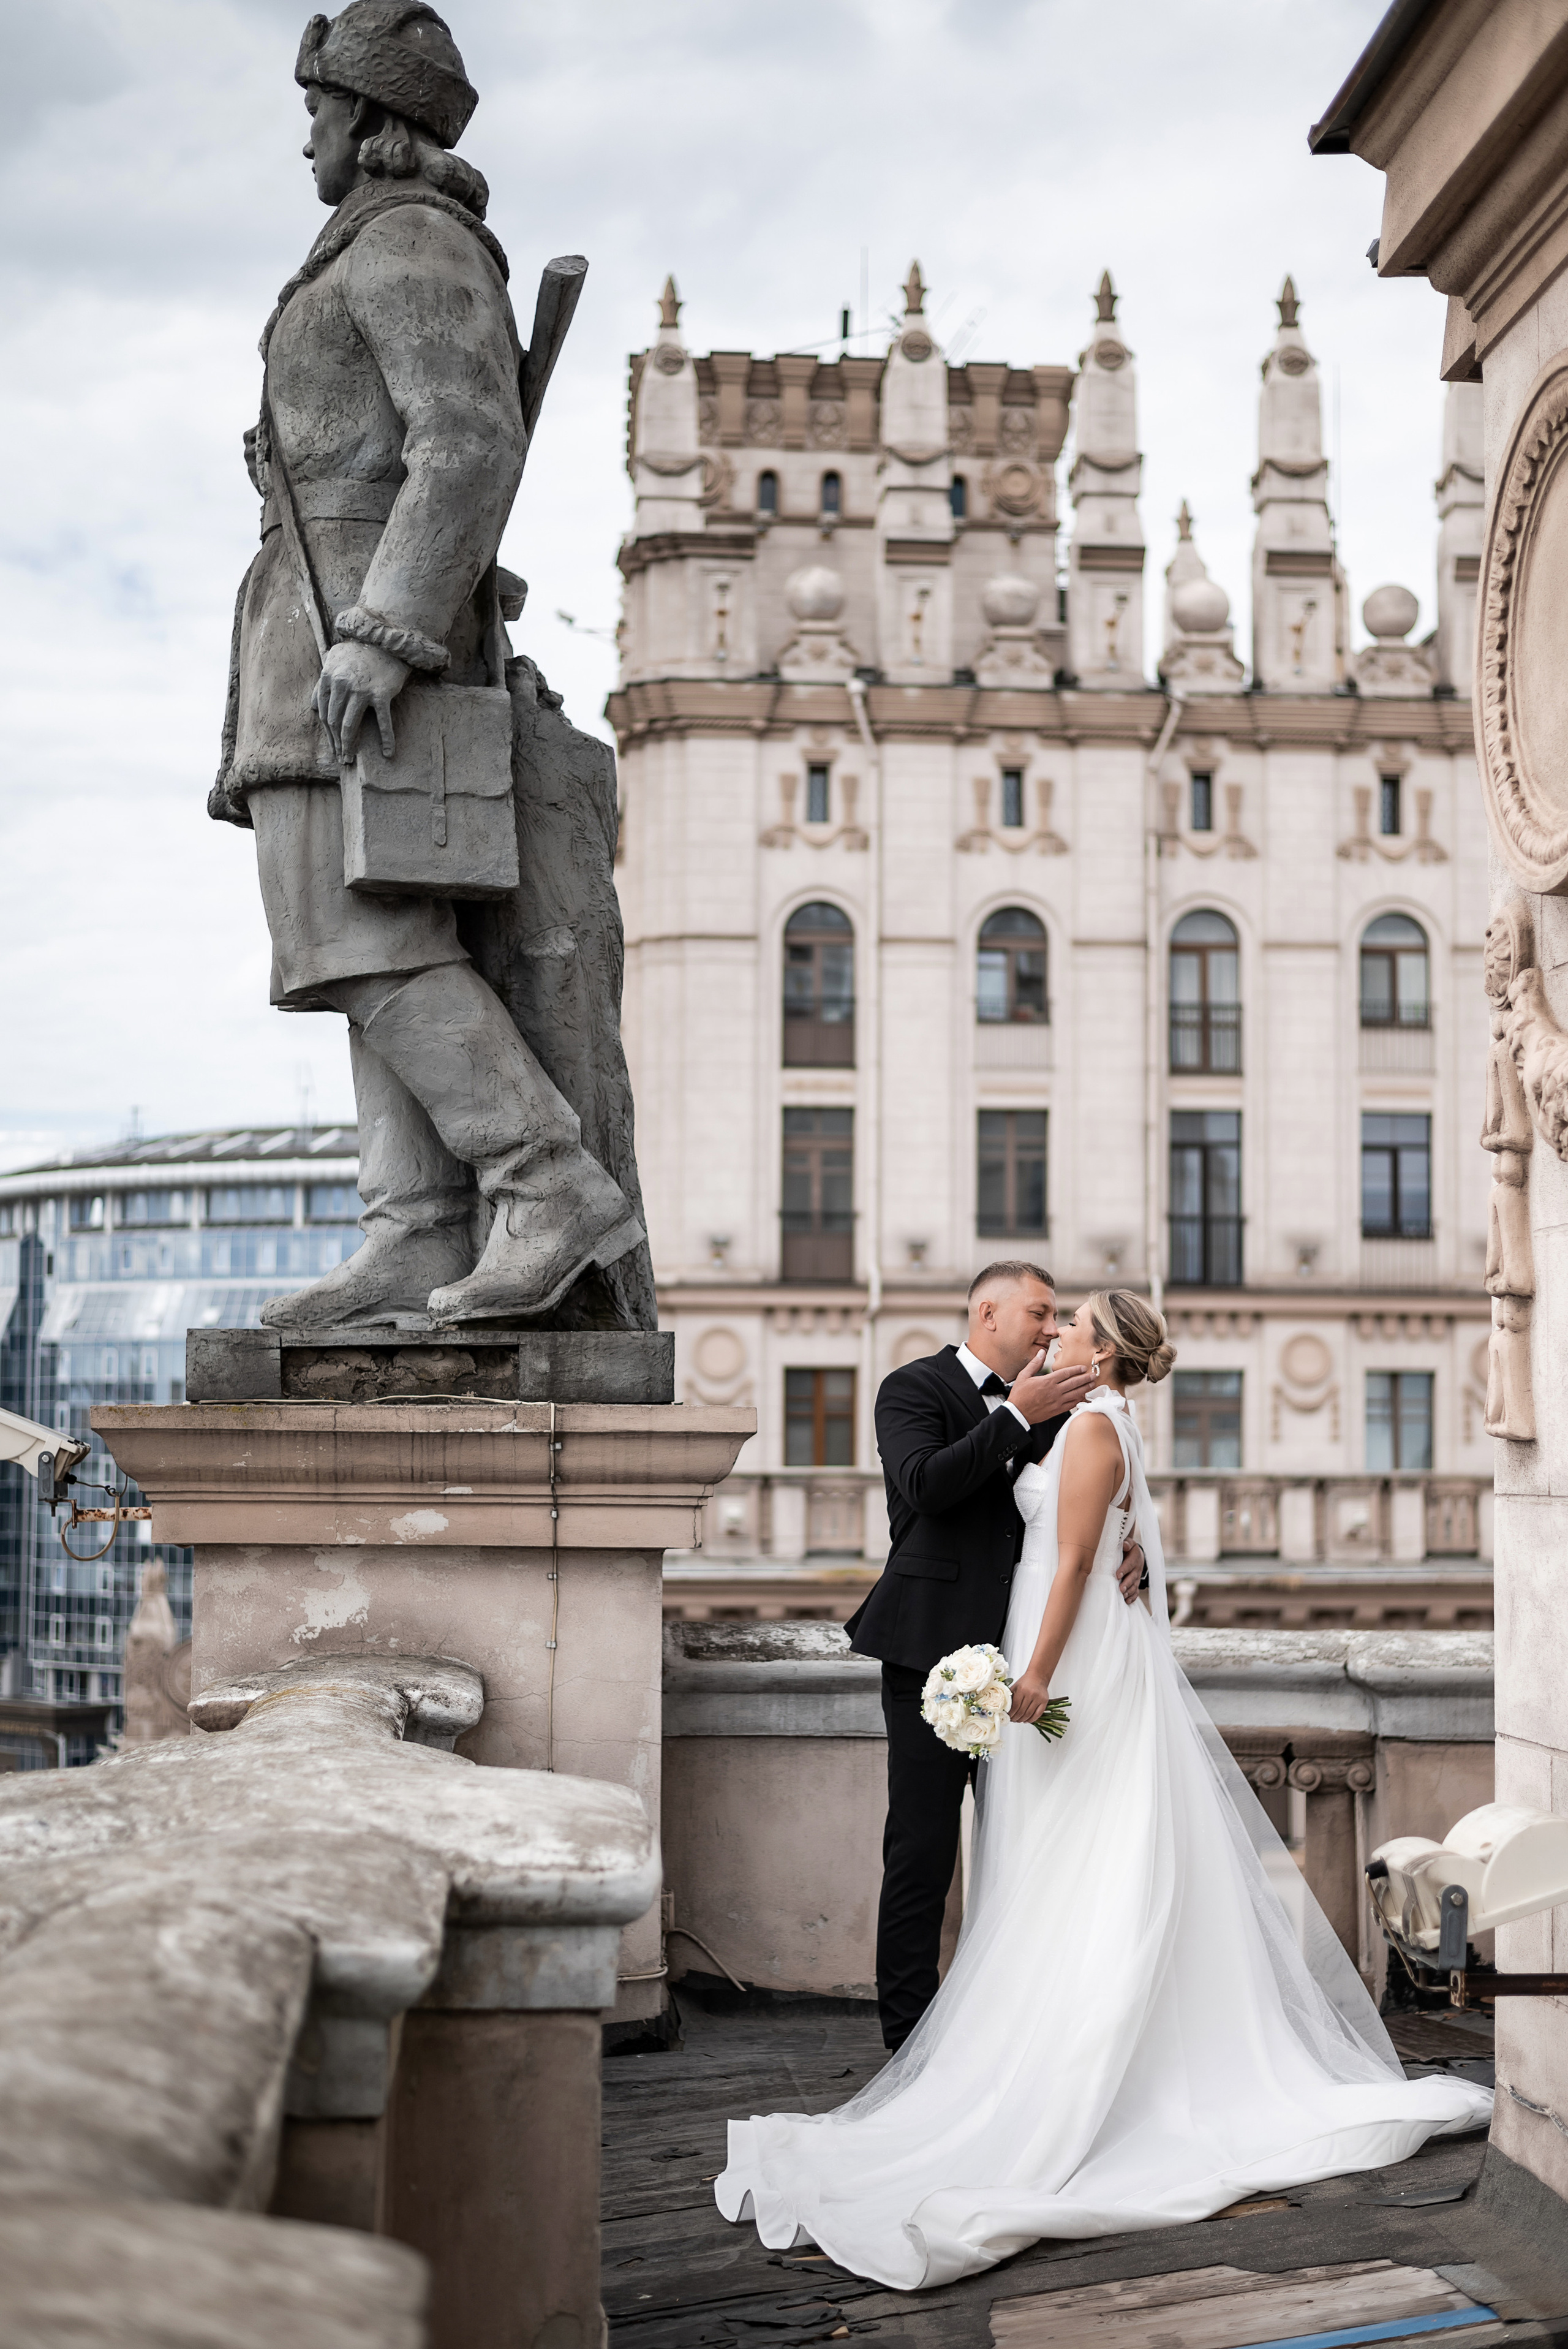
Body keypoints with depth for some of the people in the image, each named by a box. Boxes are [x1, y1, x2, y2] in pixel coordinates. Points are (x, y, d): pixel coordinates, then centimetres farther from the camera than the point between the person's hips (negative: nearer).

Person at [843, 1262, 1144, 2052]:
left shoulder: (1048, 1408, 17)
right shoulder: (915, 1389, -1)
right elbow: (924, 1485, -17)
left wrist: (1128, 1549, -6)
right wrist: (1018, 1417, -20)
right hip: (935, 1649, -6)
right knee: (922, 1849, -3)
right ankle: (910, 2034, 4)